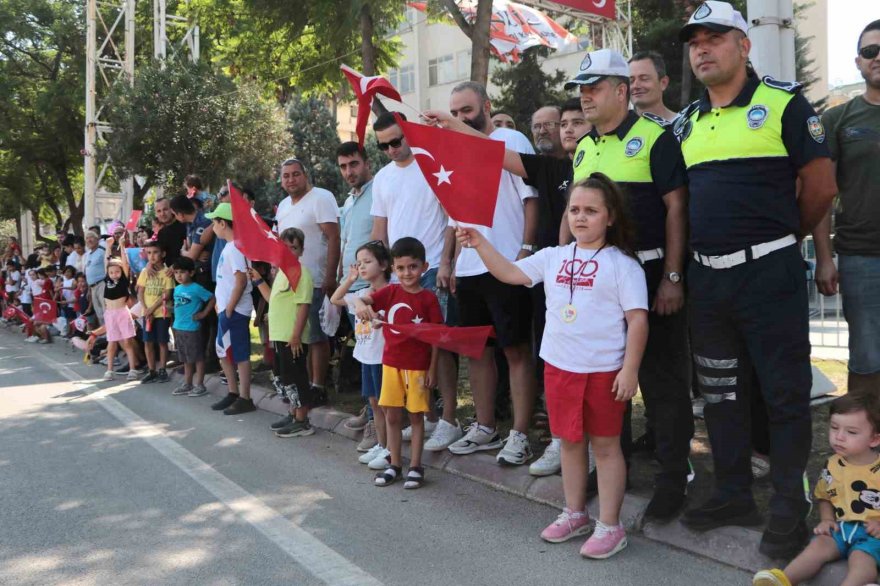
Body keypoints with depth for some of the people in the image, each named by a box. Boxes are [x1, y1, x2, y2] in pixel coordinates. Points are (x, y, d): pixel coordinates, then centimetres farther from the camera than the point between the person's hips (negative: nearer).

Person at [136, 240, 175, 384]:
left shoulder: (166, 272, -6)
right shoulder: (145, 272, 7)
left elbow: (167, 295, -11)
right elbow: (140, 293, 5)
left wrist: (152, 308, -14)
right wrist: (146, 309, -9)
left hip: (162, 313, -4)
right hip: (147, 313, 4)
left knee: (162, 342, 2)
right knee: (148, 342, 5)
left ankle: (162, 371, 12)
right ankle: (152, 372, 13)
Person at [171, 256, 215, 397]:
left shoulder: (196, 288, -14)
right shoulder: (177, 289, 9)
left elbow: (212, 298, -15)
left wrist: (204, 313, -12)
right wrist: (175, 325, 17)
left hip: (192, 329, -8)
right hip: (179, 328, 8)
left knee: (198, 357, 2)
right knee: (186, 359, 16)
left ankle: (200, 385, 10)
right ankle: (187, 384, 26)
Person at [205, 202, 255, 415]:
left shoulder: (235, 247, -16)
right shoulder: (230, 246, 14)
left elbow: (241, 280, -22)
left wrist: (229, 309, -19)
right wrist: (221, 303, 16)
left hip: (235, 310, -10)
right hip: (227, 309, 10)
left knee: (239, 354, -3)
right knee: (224, 352, 16)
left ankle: (245, 399, 4)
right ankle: (233, 393, 25)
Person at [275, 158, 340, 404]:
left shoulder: (321, 198, -8)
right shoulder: (283, 205, 17)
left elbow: (334, 238, -15)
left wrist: (330, 277, -21)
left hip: (314, 282, -7)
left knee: (315, 337, -2)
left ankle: (318, 388, 6)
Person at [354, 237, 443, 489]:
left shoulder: (428, 298, -7)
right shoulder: (390, 292, -1)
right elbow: (361, 299, -14)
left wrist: (433, 368, -6)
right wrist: (361, 305, -38)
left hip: (418, 366, -3)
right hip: (391, 363, 3)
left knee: (416, 416, 7)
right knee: (392, 416, 10)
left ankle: (415, 466, 17)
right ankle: (394, 464, 22)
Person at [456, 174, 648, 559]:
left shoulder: (622, 264, -8)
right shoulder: (554, 257, 7)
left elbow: (638, 319, -10)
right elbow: (510, 273, 8)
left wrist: (630, 370, -15)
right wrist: (481, 244, -3)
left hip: (604, 370, -5)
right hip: (559, 366, 5)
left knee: (605, 444, 5)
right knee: (570, 441, 16)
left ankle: (610, 526, 15)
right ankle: (575, 514, 31)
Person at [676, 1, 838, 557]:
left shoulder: (783, 103, -4)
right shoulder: (687, 122, 12)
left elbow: (820, 185, -4)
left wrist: (783, 235, 8)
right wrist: (684, 266, 11)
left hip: (769, 273, -6)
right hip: (707, 276, 6)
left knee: (786, 393, 2)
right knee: (721, 391, 14)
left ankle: (790, 507, 15)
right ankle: (733, 493, 28)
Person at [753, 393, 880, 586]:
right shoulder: (832, 465, 6)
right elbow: (824, 497, 20)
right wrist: (827, 519, 2)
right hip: (840, 527, 4)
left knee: (861, 558, -30)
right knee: (819, 544, -21)